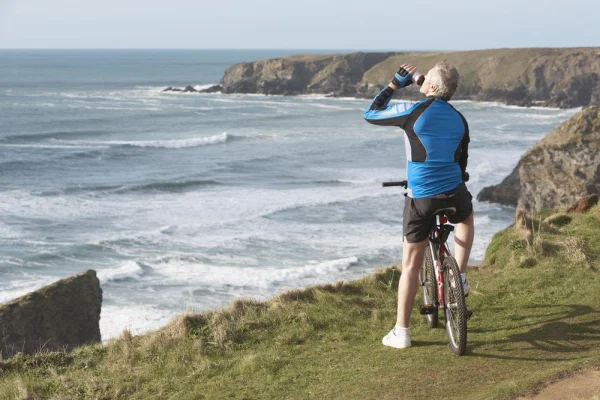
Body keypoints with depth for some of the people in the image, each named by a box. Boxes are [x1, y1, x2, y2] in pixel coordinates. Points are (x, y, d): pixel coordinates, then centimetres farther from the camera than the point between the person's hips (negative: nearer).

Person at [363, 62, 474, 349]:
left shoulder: (414, 111, -10)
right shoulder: (459, 119, 7)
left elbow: (371, 114, 5)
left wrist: (395, 84, 13)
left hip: (420, 197, -3)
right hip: (453, 194, 3)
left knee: (411, 265, 5)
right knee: (466, 219, 40)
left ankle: (401, 333, 10)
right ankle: (460, 277, 30)